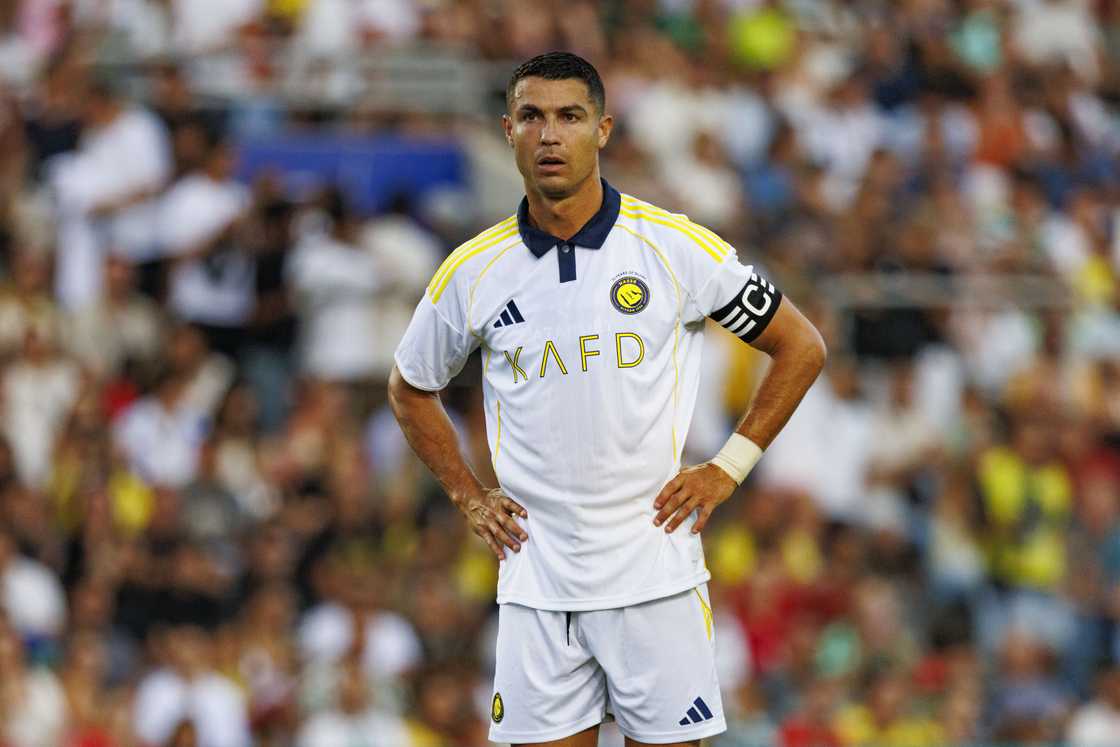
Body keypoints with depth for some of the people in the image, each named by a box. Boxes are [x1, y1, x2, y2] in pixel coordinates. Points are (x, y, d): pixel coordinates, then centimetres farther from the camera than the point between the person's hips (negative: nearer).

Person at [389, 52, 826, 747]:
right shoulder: (473, 271, 3)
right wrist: (470, 498, 11)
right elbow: (411, 388, 21)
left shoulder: (676, 247, -4)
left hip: (656, 577, -2)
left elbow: (801, 347, 6)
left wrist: (728, 469, 1)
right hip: (535, 582, 2)